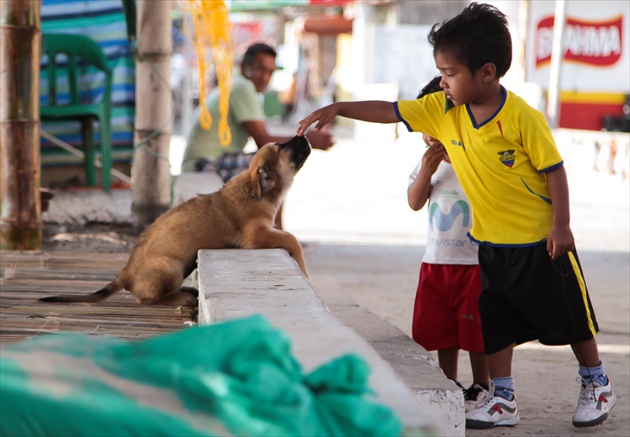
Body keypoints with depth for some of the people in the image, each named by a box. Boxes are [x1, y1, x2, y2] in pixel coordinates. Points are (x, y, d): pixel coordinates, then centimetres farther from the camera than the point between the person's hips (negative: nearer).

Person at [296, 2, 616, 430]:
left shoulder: (523, 118, -22)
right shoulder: (442, 110, -6)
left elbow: (554, 169, -16)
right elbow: (391, 110, -3)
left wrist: (561, 225, -16)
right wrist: (338, 108, -11)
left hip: (540, 241, -5)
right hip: (490, 243, 5)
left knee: (570, 317, 9)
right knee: (494, 323, 6)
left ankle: (597, 385, 27)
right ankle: (502, 399, 17)